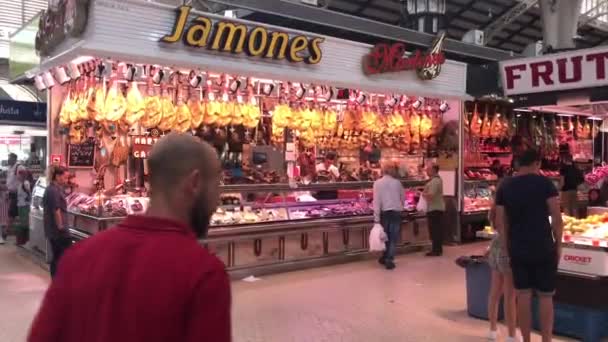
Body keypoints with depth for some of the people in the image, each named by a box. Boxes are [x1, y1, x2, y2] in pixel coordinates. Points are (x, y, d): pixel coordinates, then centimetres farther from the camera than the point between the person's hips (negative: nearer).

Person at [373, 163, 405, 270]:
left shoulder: (378, 183, -4)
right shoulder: (397, 182, 1)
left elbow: (376, 201, -9)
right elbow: (403, 197, 13)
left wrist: (376, 218, -8)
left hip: (385, 212, 0)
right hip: (396, 212, 0)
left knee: (385, 236, 16)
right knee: (393, 238, 5)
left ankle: (385, 258, 26)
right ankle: (389, 260, 3)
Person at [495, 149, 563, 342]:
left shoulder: (505, 187, 3)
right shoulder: (545, 183, -6)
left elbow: (500, 221, 2)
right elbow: (556, 218, -9)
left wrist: (506, 246, 8)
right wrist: (558, 244, 2)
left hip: (517, 249, 3)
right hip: (543, 248, -3)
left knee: (523, 295, 9)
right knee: (545, 296, 8)